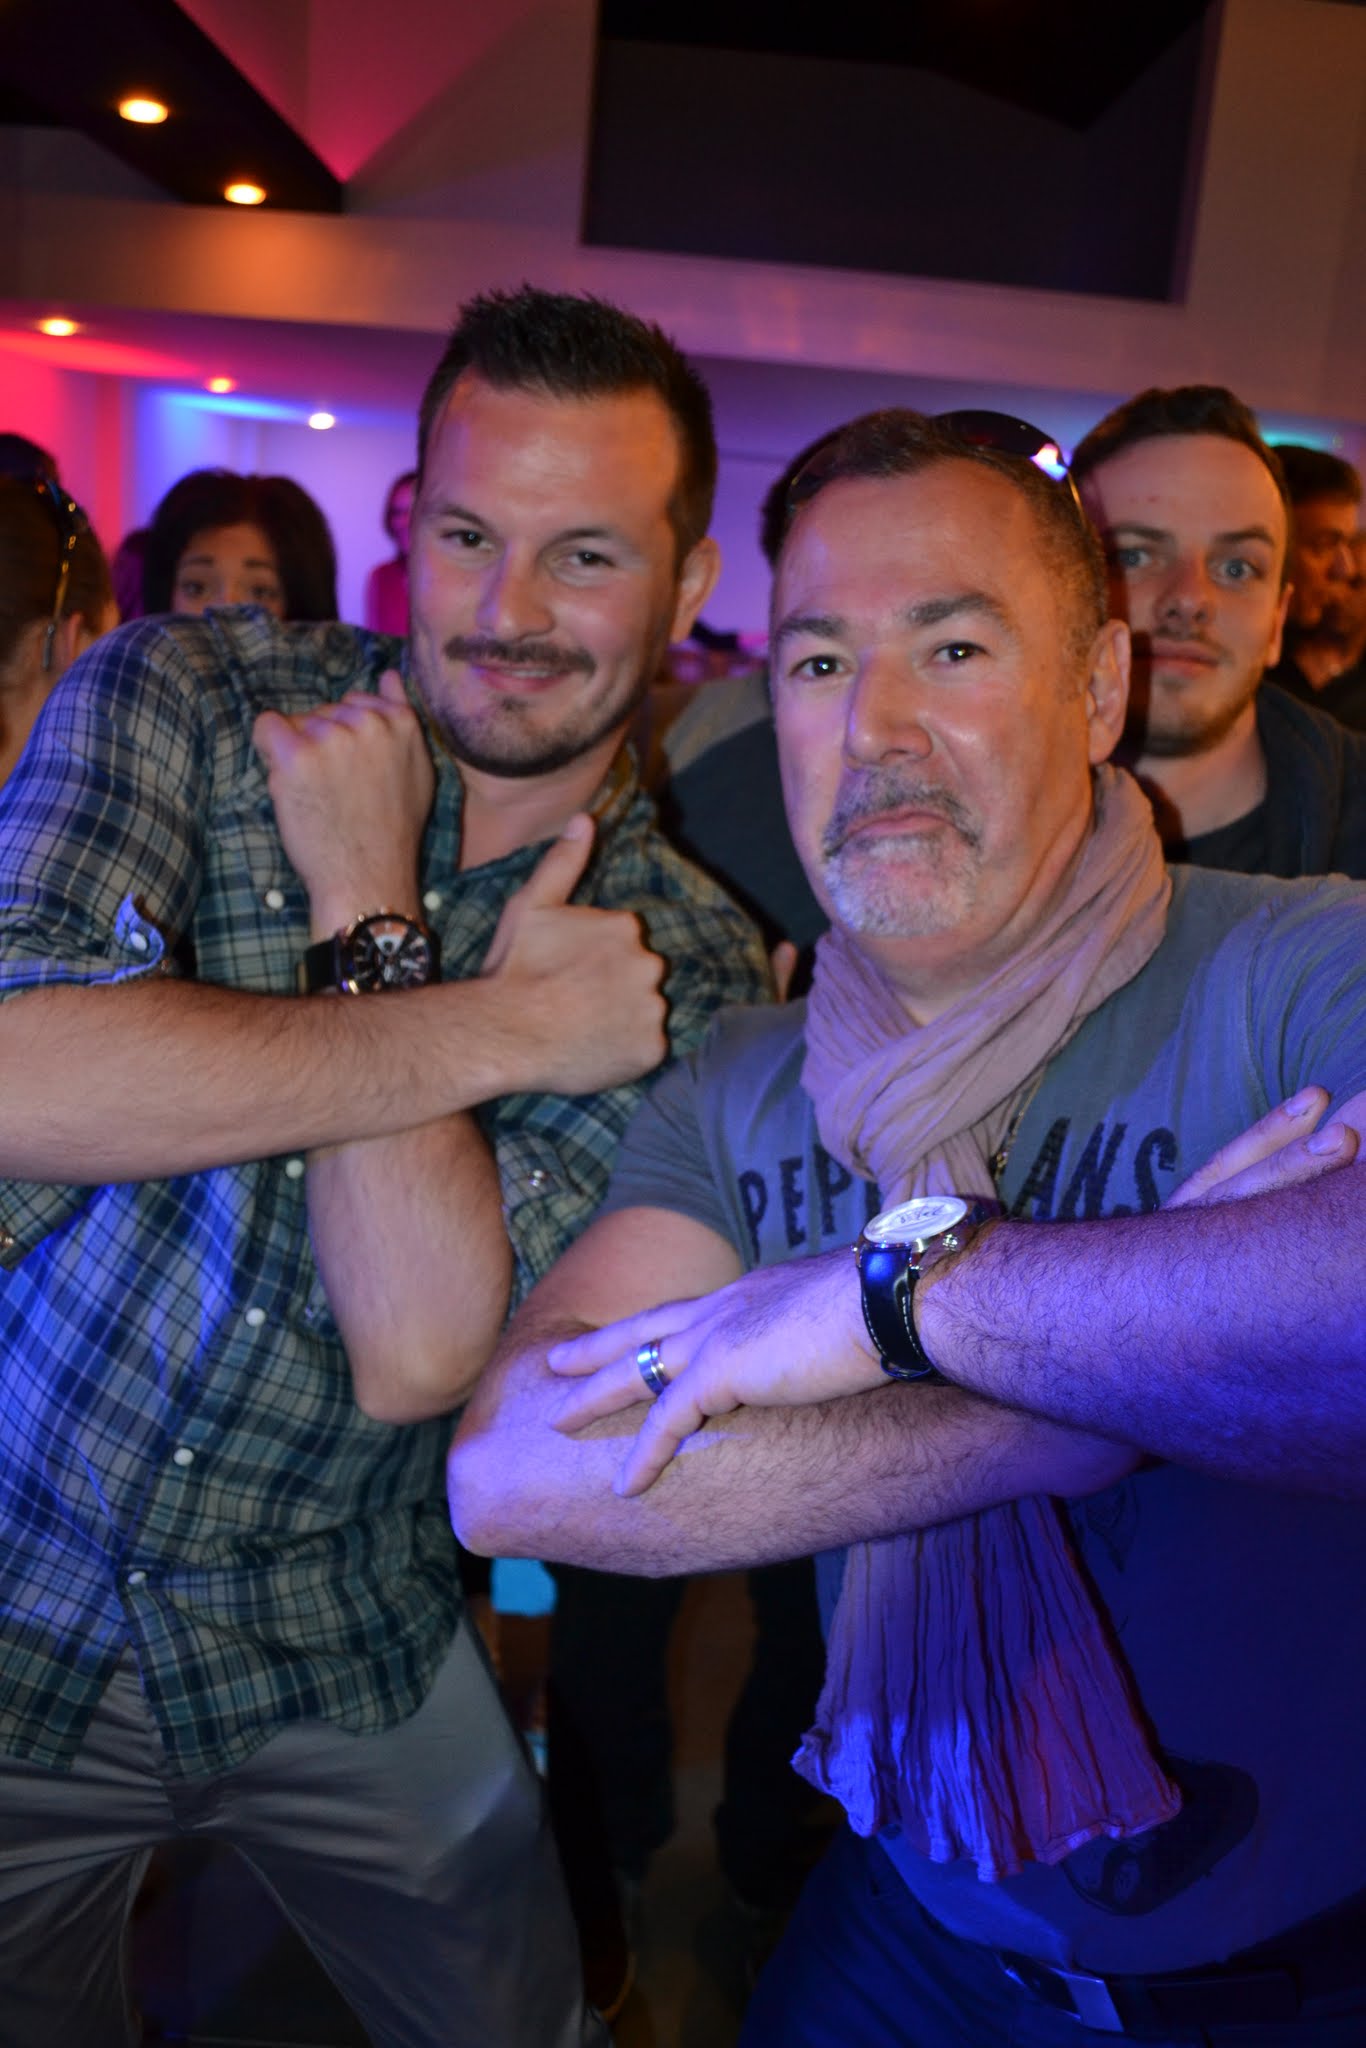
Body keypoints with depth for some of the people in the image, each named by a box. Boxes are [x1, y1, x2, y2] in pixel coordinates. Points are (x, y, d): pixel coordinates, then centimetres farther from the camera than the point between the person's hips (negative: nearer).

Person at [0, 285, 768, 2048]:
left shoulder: (691, 966, -10)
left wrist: (371, 918, -23)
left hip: (342, 1665, 1)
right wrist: (504, 1023, -25)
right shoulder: (185, 696, -11)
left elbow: (418, 1351, -22)